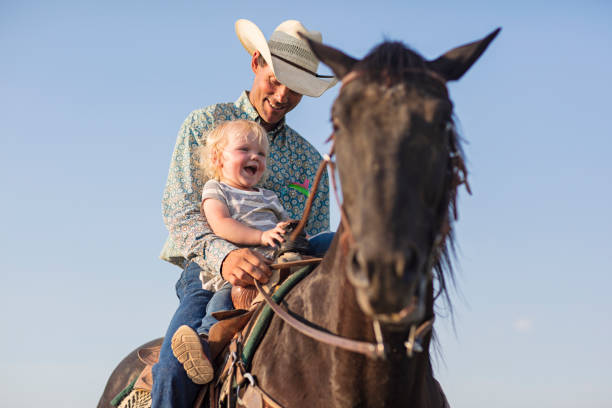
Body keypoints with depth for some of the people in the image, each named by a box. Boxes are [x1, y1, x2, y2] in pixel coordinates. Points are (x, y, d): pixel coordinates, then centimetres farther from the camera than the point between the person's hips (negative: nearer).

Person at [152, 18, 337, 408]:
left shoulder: (310, 159, 20)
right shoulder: (206, 124, 8)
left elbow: (321, 238, 18)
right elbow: (178, 209, -5)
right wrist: (223, 255, -27)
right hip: (212, 274, -3)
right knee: (175, 371, -30)